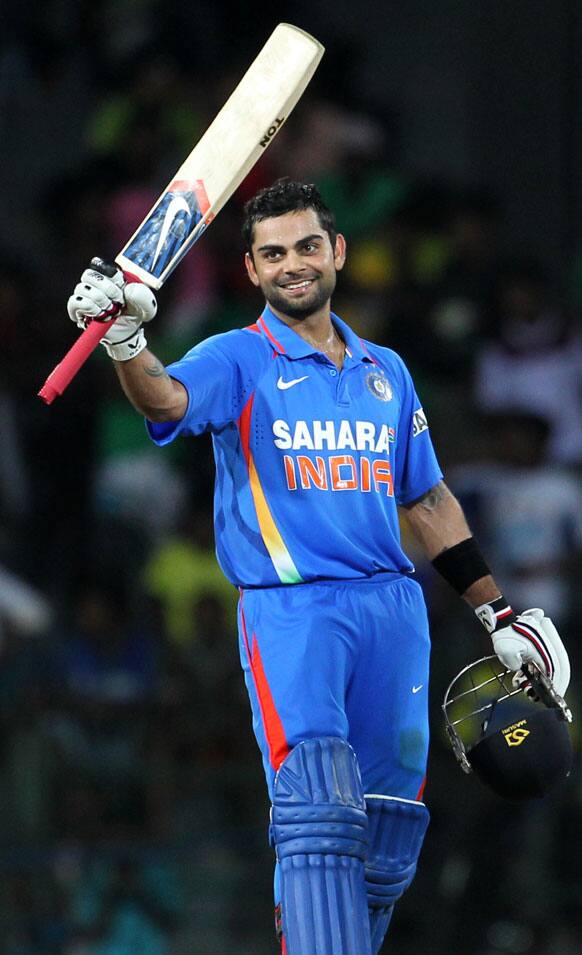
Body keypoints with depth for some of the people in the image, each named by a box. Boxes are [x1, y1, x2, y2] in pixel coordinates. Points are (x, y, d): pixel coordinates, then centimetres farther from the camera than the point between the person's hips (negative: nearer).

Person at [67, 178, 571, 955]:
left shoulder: (386, 372, 19)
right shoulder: (240, 361, 3)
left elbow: (428, 503, 25)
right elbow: (168, 399, -19)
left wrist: (498, 614, 24)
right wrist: (126, 339, -41)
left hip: (393, 608, 5)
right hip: (291, 608, -5)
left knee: (388, 845, 2)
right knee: (320, 820, -21)